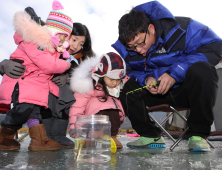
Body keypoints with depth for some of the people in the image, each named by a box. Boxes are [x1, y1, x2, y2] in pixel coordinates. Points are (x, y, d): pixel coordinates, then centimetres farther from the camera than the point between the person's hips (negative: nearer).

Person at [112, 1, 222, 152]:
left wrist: (175, 73, -31)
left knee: (201, 71, -35)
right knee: (126, 87, -18)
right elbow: (129, 71, 3)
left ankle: (198, 135, -20)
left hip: (188, 89, -3)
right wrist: (145, 79, -23)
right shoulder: (123, 48, -9)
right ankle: (151, 135, -4)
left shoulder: (179, 28, -22)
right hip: (155, 91, 4)